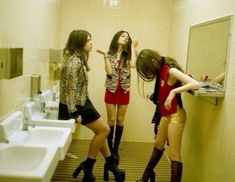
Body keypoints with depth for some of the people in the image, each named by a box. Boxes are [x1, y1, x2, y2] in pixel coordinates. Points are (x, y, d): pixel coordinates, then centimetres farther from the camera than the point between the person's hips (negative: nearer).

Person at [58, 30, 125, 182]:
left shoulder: (79, 59, 10)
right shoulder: (74, 62, -21)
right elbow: (70, 88, -24)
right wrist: (73, 113, -23)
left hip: (82, 102, 10)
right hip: (76, 105, -10)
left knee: (101, 130, 12)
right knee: (104, 129, -2)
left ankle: (110, 163, 24)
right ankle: (88, 166, 11)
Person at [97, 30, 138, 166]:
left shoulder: (127, 55, 3)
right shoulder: (109, 54, 1)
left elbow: (133, 65, -20)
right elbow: (109, 72, -12)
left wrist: (133, 47, -9)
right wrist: (105, 56, -17)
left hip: (124, 91, 1)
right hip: (111, 90, -1)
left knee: (120, 120, 7)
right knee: (111, 120, 4)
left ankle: (116, 150, 19)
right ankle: (110, 150, 16)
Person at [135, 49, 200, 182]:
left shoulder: (170, 70, -22)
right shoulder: (161, 70, 2)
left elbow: (195, 84, -31)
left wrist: (173, 91, -35)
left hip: (175, 115, -10)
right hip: (166, 115, 10)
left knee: (174, 154, -5)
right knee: (158, 145, 25)